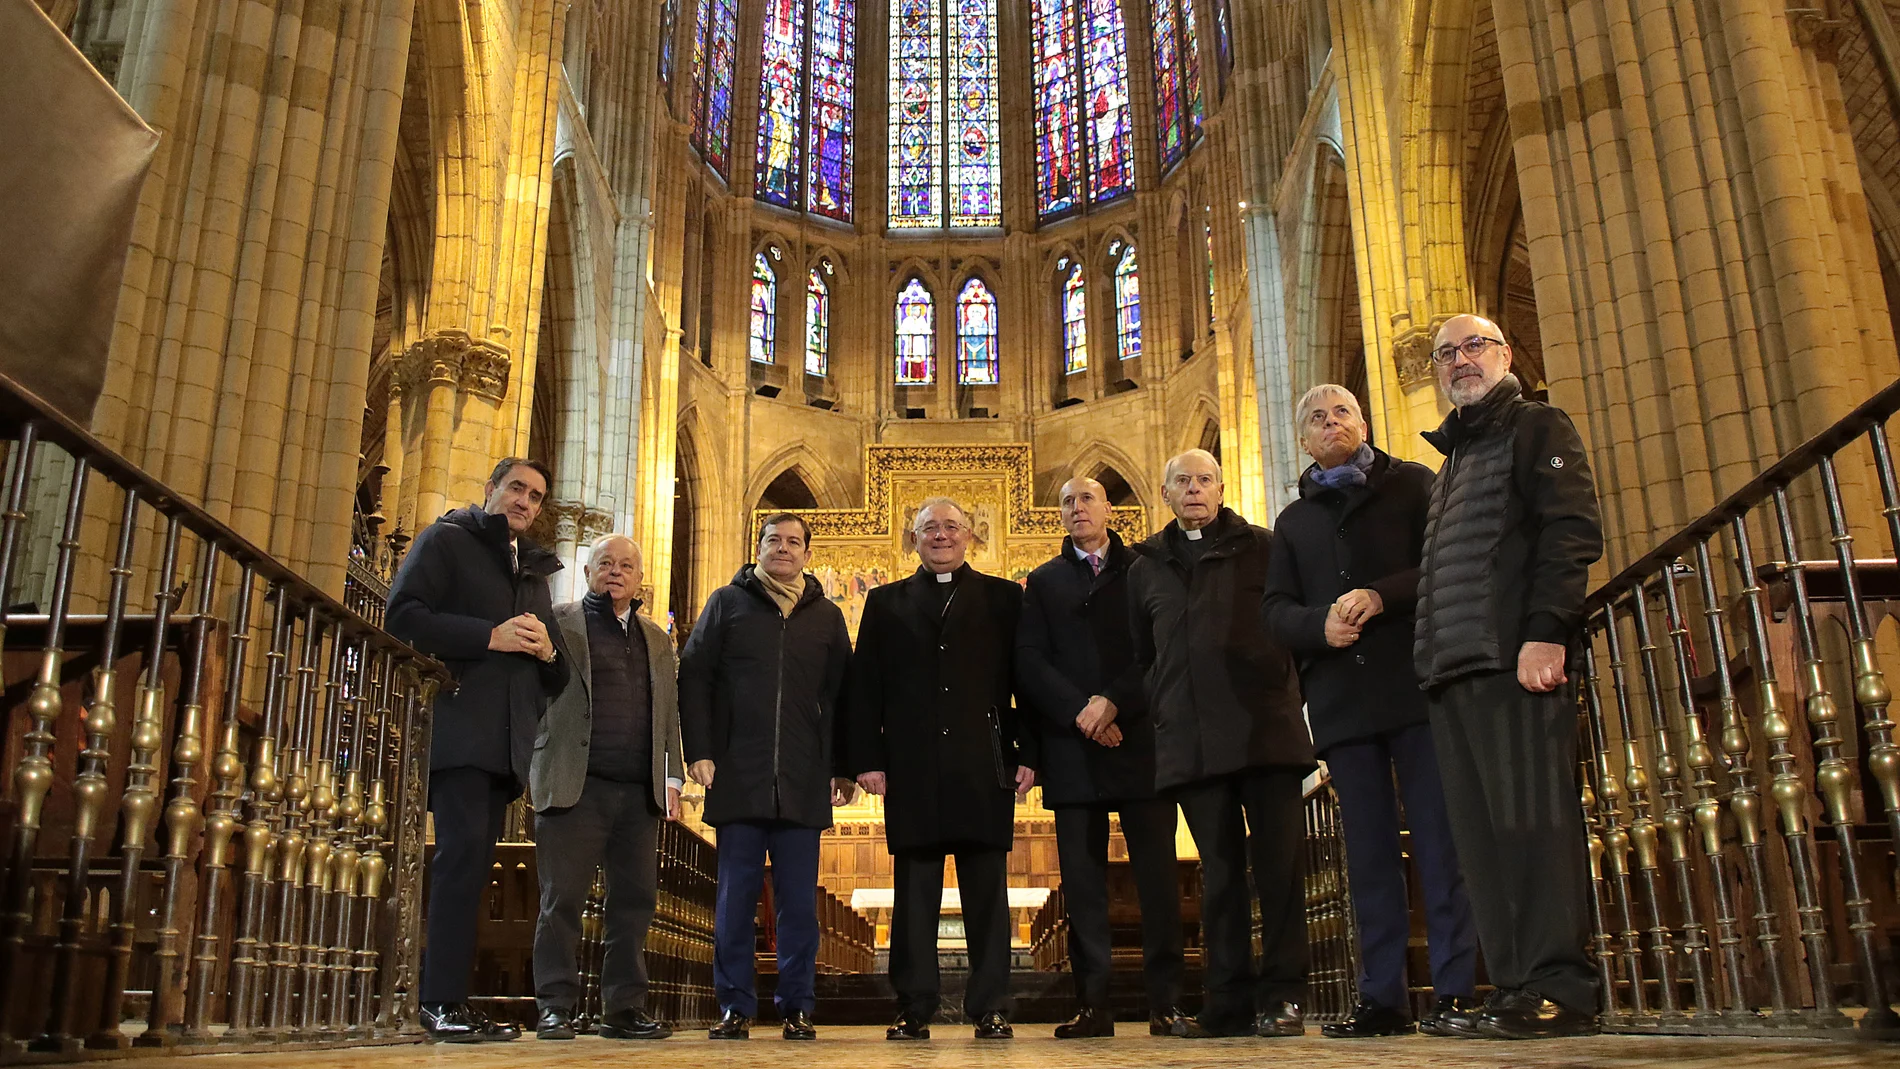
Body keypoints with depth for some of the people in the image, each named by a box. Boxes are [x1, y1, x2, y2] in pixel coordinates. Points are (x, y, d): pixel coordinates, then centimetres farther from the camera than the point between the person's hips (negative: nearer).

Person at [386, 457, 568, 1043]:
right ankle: (441, 1001, -12)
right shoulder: (446, 541, 7)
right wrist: (491, 636, -15)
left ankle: (449, 999, 8)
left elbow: (557, 677, 25)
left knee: (472, 863, 5)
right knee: (464, 849, -16)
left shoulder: (535, 571, 25)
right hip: (457, 727, -6)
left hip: (507, 742, 7)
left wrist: (547, 651, 1)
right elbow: (404, 615, -8)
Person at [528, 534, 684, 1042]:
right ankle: (554, 1009, 6)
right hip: (575, 785, -4)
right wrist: (535, 770, -9)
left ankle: (623, 1009, 13)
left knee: (634, 903, 5)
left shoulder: (656, 638, 21)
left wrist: (672, 779, 13)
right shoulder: (559, 622, 7)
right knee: (563, 900, -1)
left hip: (640, 791, 4)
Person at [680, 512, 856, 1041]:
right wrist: (699, 751, -5)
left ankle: (796, 1007, 12)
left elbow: (842, 694, 12)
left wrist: (844, 766, 4)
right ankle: (735, 1008, 12)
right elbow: (693, 678, 5)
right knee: (735, 898, 3)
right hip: (738, 777, -1)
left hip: (804, 782, 1)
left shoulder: (826, 616, 13)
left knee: (799, 902, 4)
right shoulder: (727, 603, 9)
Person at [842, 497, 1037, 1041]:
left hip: (984, 767, 0)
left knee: (987, 890, 2)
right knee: (914, 892, 3)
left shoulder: (1004, 598, 12)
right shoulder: (886, 603, 15)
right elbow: (864, 687, 8)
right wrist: (867, 758, -3)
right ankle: (915, 1009, 9)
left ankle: (990, 1007, 9)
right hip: (912, 768, 1)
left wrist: (1028, 753, -4)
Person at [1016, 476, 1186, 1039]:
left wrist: (1113, 702, -12)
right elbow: (1029, 660, 4)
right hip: (1073, 750, 1)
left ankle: (1166, 1001, 3)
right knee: (1082, 881, 0)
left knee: (1157, 876, -2)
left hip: (1140, 739, -1)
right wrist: (1079, 713, -9)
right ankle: (1093, 1005, 4)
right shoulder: (1044, 582, 15)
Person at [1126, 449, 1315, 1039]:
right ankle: (1229, 1002, 10)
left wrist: (1286, 692, -4)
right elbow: (1143, 654, 20)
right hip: (1190, 740, 3)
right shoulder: (1146, 568, 18)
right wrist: (1160, 708, 11)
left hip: (1265, 728, -2)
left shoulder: (1261, 548, 9)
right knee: (1219, 870, 6)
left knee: (1278, 863, -3)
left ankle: (1282, 997, 4)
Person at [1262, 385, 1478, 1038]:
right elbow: (1276, 611, 12)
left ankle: (1456, 991, 0)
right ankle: (1382, 999, 8)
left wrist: (1380, 596, -16)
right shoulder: (1294, 520, 21)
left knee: (1440, 840, -4)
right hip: (1340, 701, 3)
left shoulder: (1411, 485, 11)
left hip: (1417, 687, -3)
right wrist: (1319, 622, -9)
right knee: (1369, 853, 5)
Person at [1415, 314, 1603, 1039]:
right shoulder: (1452, 457, 29)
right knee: (1483, 835, 4)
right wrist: (1429, 656, 15)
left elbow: (1572, 530, -9)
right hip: (1454, 668, 8)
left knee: (1533, 819, -11)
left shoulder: (1536, 428, 5)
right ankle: (1514, 988, 7)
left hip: (1518, 656, -8)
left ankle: (1561, 989, -8)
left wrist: (1546, 631, -21)